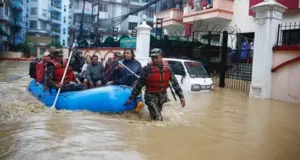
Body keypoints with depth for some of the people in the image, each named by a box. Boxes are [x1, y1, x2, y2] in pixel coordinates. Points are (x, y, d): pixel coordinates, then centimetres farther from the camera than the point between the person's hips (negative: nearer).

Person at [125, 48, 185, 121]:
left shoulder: (167, 68, -5)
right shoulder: (147, 69, -17)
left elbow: (174, 82, 1)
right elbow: (139, 85, -12)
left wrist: (181, 96, -3)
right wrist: (131, 98, -9)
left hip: (162, 96, 5)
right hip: (151, 97, -4)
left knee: (156, 115, 22)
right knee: (158, 119, -12)